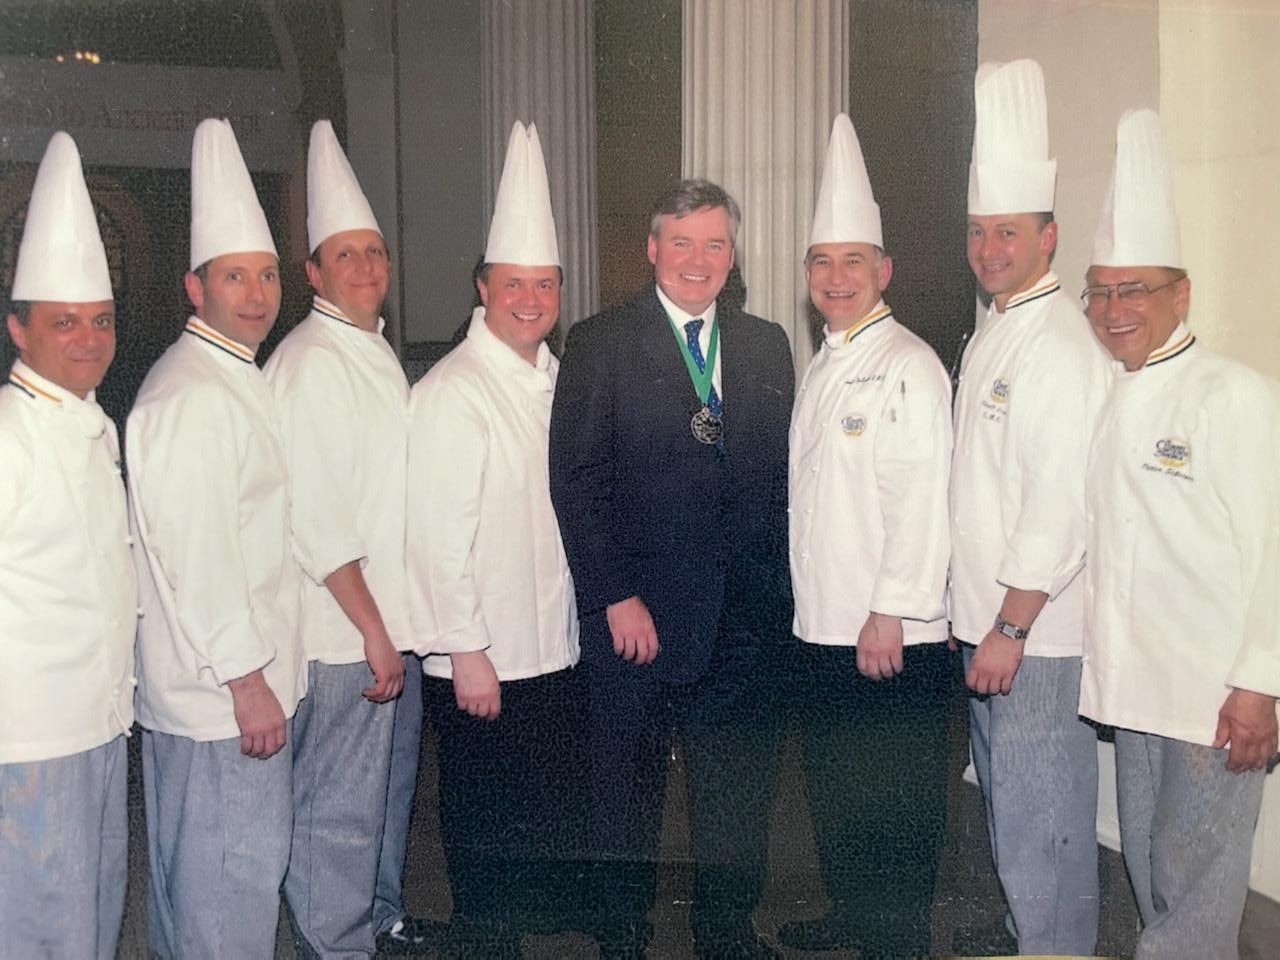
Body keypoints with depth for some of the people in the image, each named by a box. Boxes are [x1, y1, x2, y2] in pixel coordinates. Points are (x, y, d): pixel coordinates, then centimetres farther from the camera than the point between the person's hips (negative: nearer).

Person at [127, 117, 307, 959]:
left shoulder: (238, 379, 13)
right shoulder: (190, 398, -20)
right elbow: (194, 559, -24)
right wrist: (247, 682, -19)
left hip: (251, 672, 10)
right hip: (221, 694, -10)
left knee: (252, 856, 21)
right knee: (230, 873, 2)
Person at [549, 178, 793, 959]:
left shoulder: (767, 345, 11)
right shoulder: (601, 343, -2)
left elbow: (782, 473, 10)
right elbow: (577, 478, -8)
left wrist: (774, 587, 3)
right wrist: (616, 596, -12)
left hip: (746, 616, 4)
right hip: (639, 613, -3)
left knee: (740, 784, 14)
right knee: (629, 786, 11)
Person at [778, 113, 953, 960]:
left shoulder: (910, 366, -13)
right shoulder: (824, 364, 15)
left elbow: (922, 503, -19)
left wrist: (889, 614, -20)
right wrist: (813, 603, 15)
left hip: (892, 633, -9)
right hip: (822, 624, 9)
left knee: (894, 798, 4)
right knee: (833, 782, 19)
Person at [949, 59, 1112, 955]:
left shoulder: (1065, 348, -17)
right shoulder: (992, 334, 12)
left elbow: (1061, 510, -22)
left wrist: (1011, 627, -20)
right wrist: (977, 616, 16)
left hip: (1039, 631, -9)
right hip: (986, 618, 10)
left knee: (1042, 824, 1)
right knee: (1006, 808, 21)